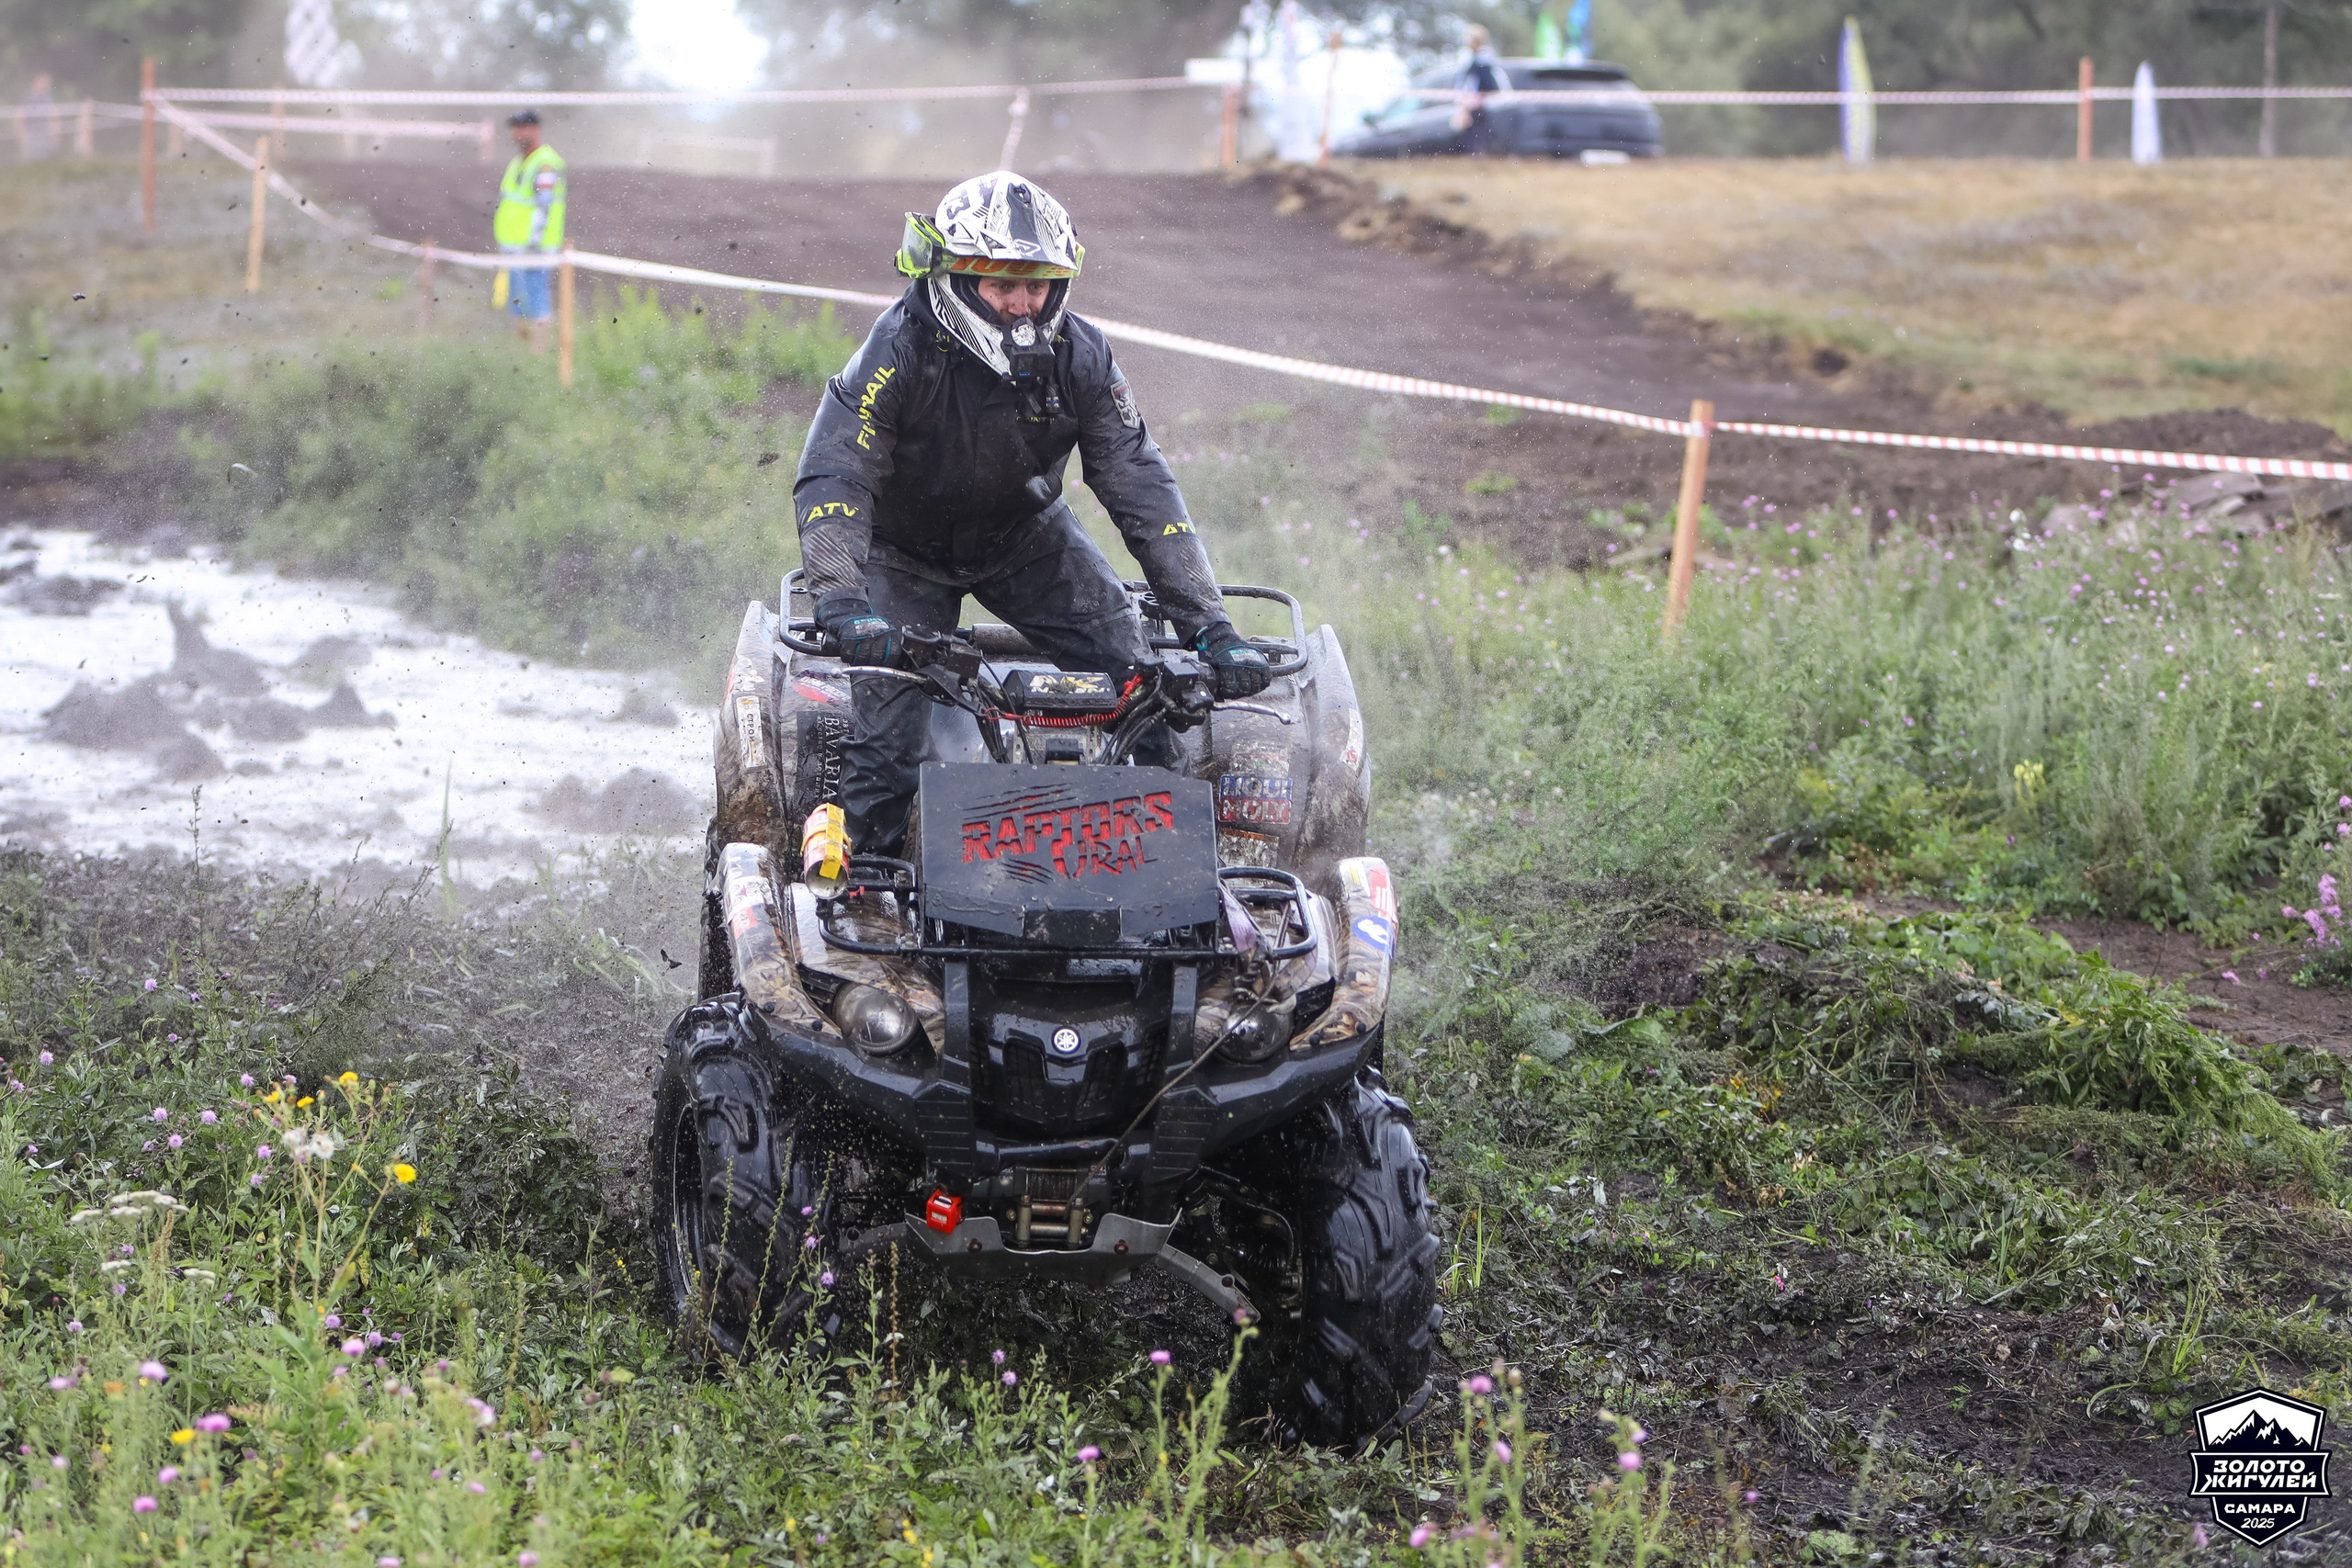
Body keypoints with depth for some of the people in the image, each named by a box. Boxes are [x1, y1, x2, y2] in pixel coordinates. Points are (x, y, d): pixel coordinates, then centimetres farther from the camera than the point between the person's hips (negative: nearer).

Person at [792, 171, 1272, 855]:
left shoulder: (1079, 357, -19)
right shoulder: (901, 351, -29)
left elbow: (1142, 489, -19)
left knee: (1130, 671, -11)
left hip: (1026, 539, 3)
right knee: (889, 724, -18)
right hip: (906, 549, -3)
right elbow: (831, 479, -36)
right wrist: (844, 606, -53)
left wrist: (1210, 629, -27)